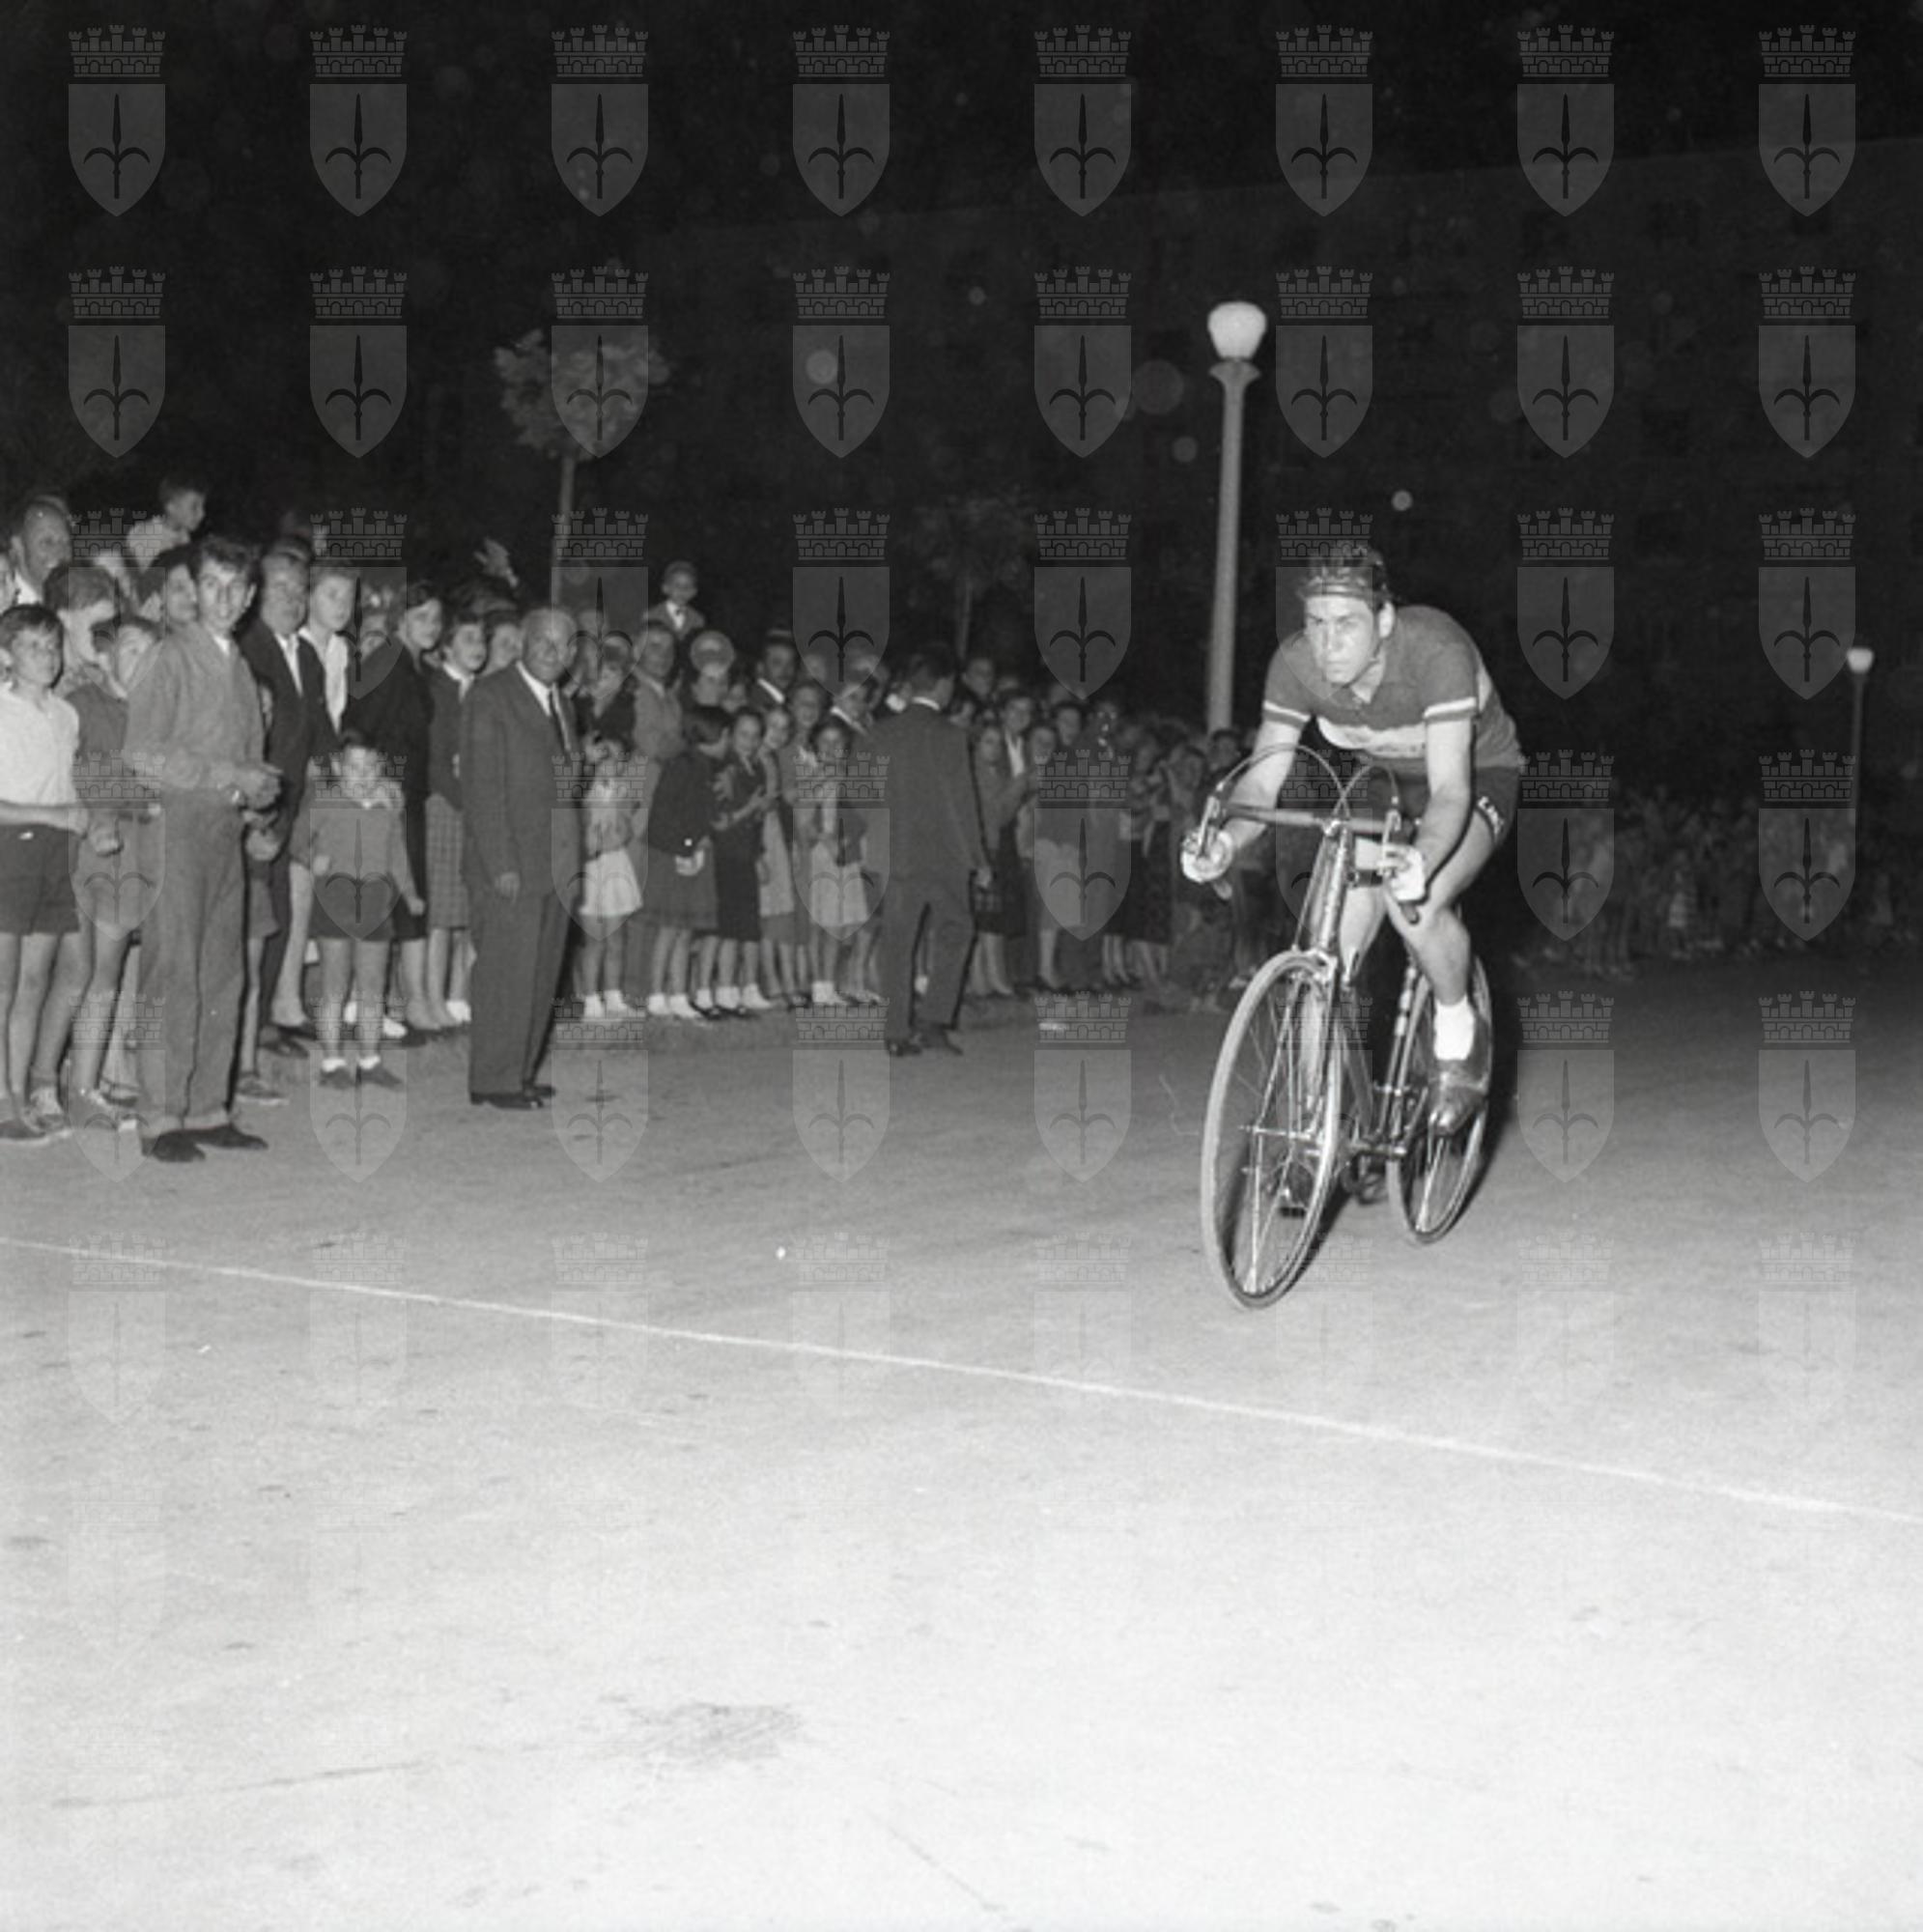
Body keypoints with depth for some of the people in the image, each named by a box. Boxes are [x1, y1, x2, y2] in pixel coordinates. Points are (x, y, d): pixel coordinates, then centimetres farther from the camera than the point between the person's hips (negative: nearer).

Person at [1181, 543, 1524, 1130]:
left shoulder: (1437, 651, -36)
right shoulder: (1296, 662, -23)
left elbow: (1450, 789, -42)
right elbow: (1262, 779, -22)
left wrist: (1420, 860, -62)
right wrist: (1226, 842, -44)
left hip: (1477, 774, -4)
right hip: (1381, 780, 4)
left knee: (1417, 906, -32)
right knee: (1336, 942, -17)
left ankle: (1460, 1034, -3)